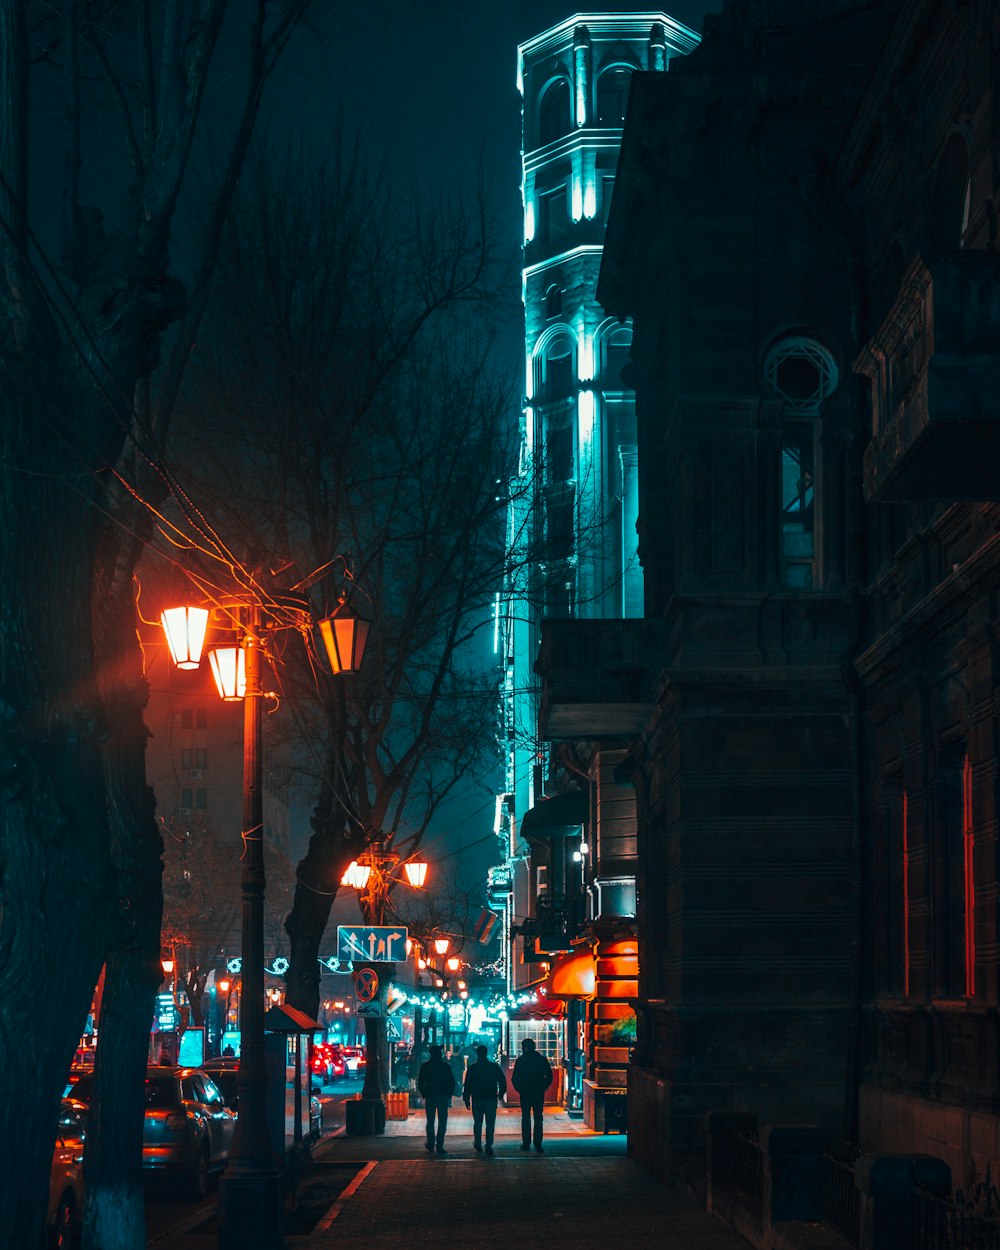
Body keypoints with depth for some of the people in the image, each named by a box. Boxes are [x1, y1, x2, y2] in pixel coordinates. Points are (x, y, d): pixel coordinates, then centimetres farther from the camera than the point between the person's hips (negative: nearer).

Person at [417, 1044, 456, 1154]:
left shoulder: (425, 1066, 0)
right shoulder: (446, 1066, -2)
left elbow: (420, 1083, 2)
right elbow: (452, 1082, 0)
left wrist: (424, 1095, 12)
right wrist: (449, 1095, 10)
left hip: (430, 1097, 1)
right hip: (443, 1097, -1)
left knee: (430, 1122, 14)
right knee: (442, 1122, 0)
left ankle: (431, 1144, 18)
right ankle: (439, 1145, -8)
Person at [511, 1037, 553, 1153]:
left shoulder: (521, 1060, -4)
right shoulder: (542, 1059, 2)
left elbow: (514, 1078, -4)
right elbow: (549, 1077, 3)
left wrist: (519, 1089, 8)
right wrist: (543, 1088, 11)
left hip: (525, 1093, -1)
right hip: (539, 1094, 1)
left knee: (525, 1118, 9)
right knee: (538, 1118, 5)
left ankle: (526, 1143, 7)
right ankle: (538, 1144, -2)